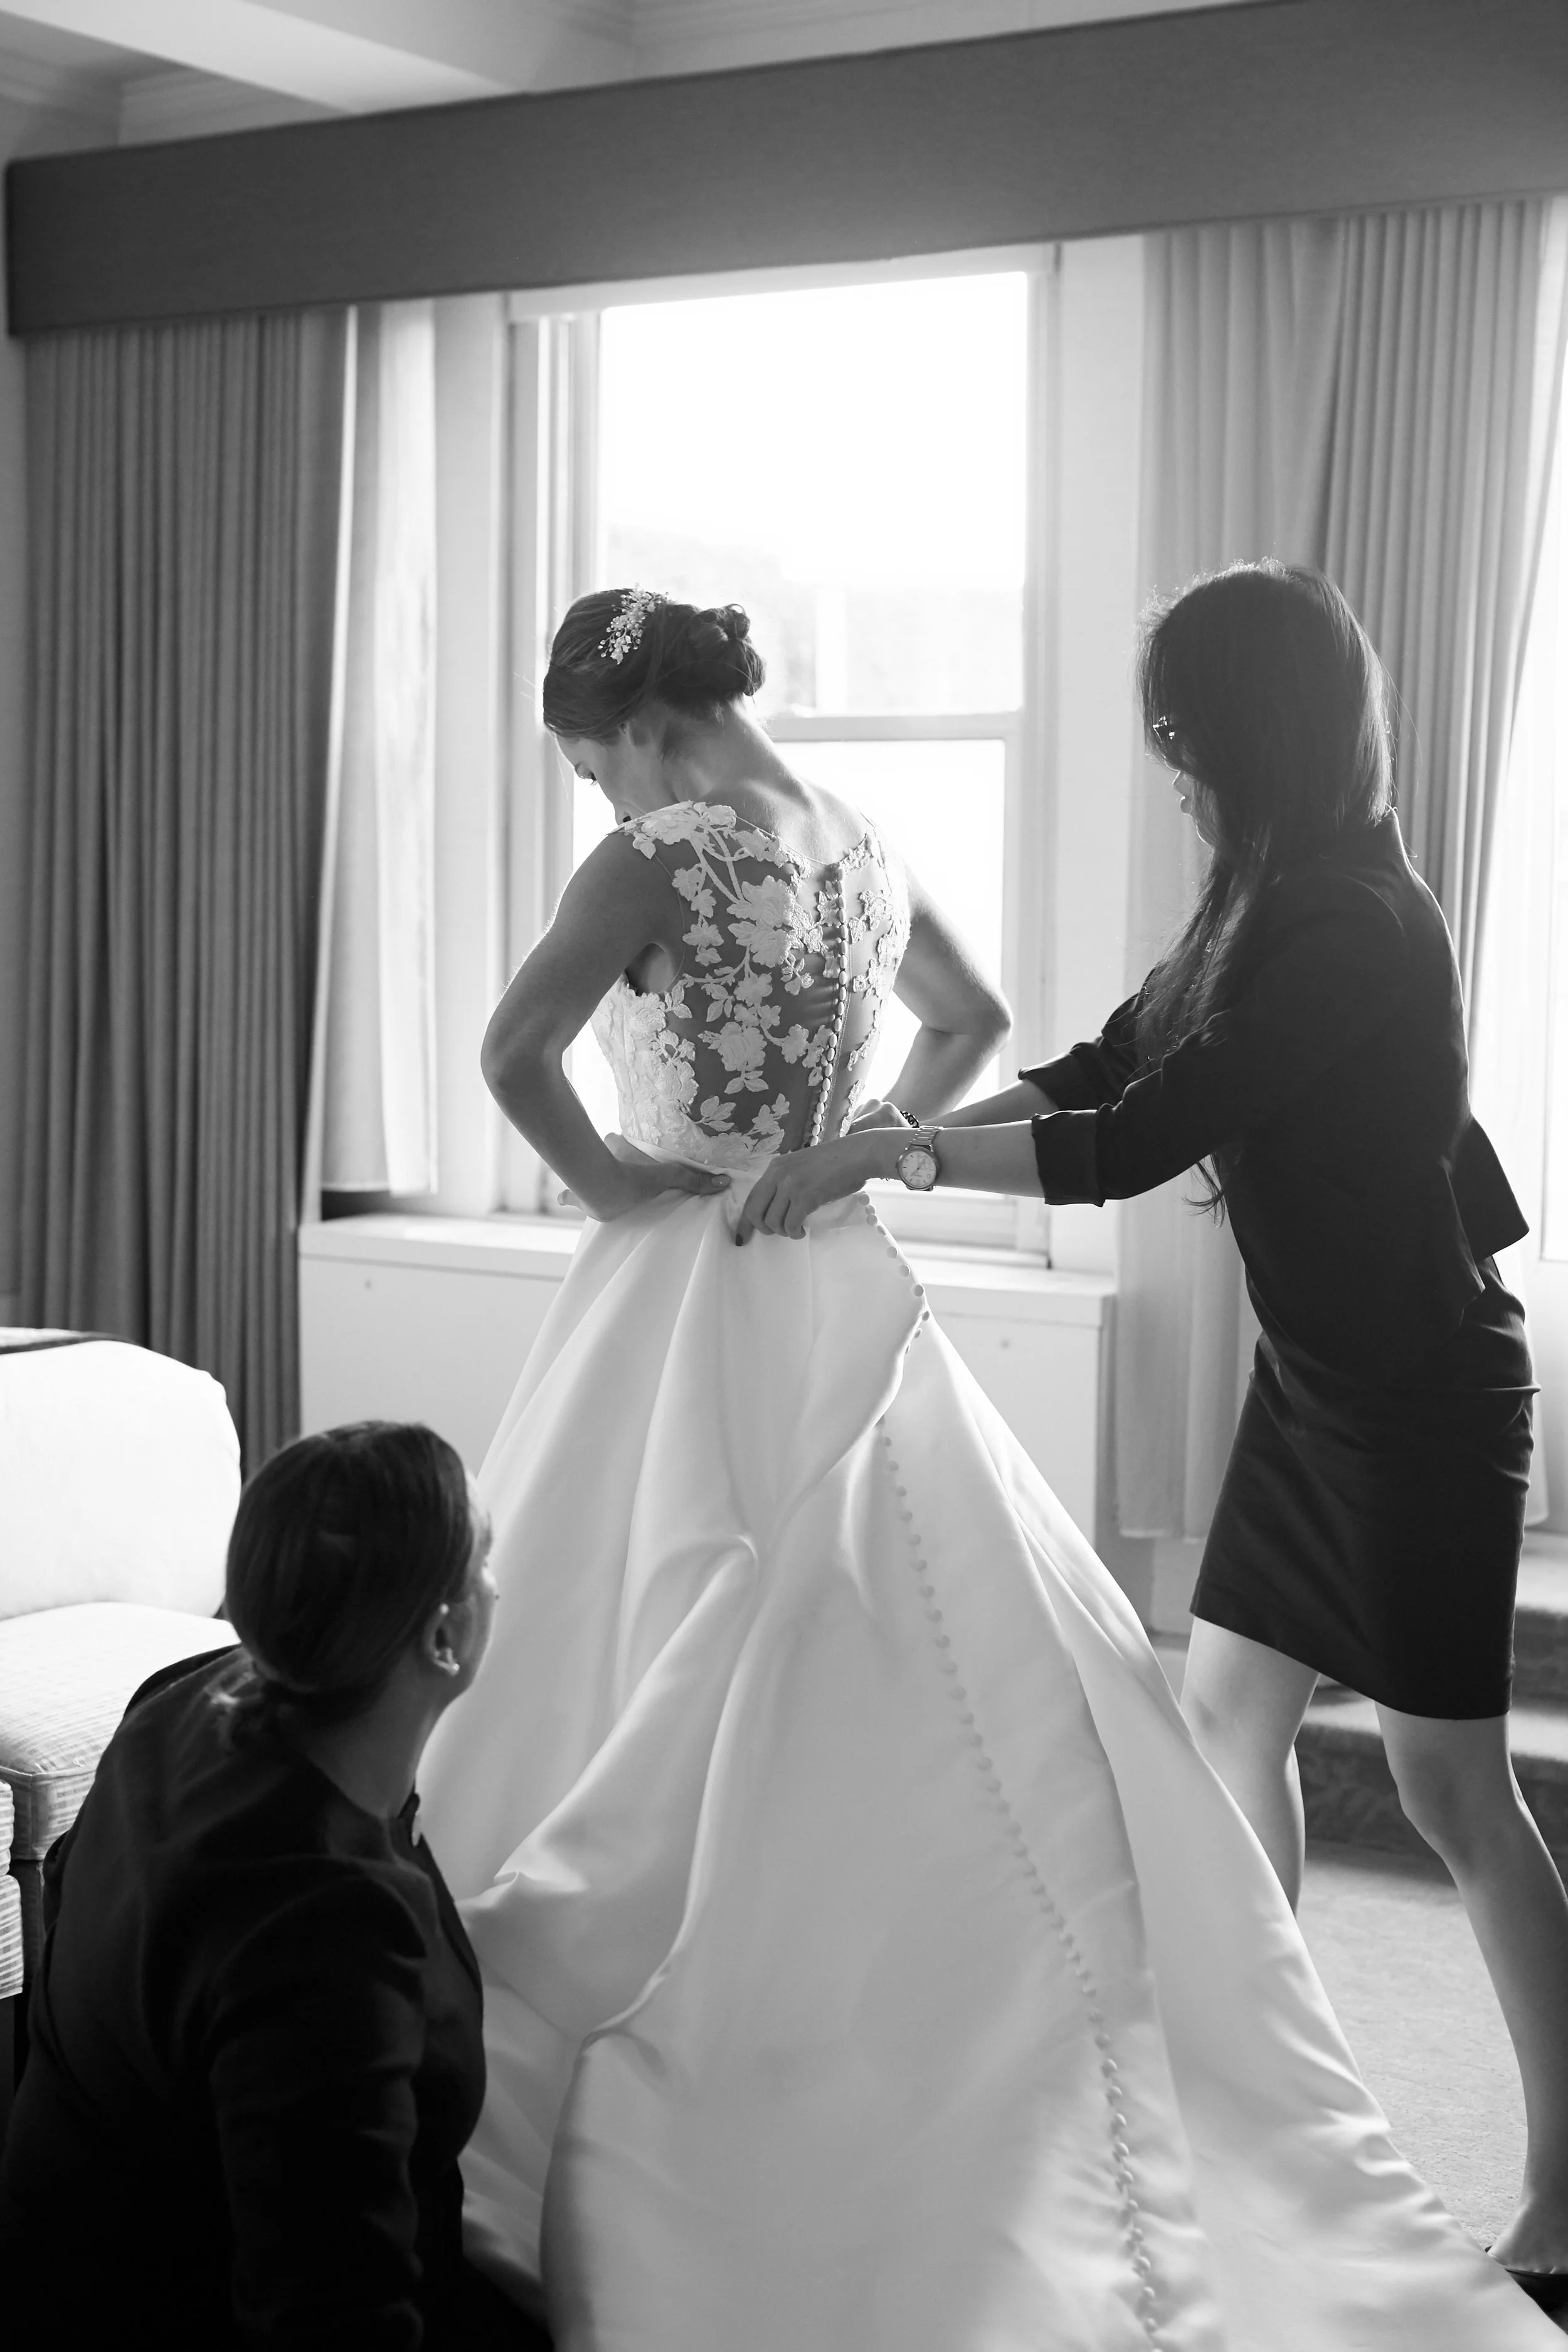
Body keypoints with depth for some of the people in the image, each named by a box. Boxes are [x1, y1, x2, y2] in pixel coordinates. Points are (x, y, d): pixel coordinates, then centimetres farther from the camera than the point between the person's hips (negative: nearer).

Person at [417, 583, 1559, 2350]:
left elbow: (513, 1052, -27)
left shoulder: (655, 867, -13)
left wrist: (602, 1177, -11)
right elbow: (975, 1020, 24)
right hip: (843, 1295, 6)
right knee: (981, 1681, 6)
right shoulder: (863, 855, 8)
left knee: (660, 1681, 4)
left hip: (688, 1288, -6)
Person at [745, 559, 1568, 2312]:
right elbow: (1105, 1068, 9)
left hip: (1419, 1394, -9)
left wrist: (878, 1153, -21)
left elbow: (1132, 1148, -27)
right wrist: (880, 1150, 2)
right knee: (1225, 1707, 15)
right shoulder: (1277, 903, 4)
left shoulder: (1348, 931, -25)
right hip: (1316, 1376, 9)